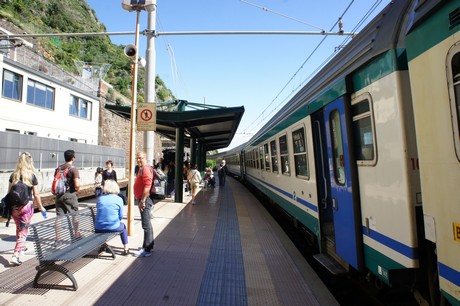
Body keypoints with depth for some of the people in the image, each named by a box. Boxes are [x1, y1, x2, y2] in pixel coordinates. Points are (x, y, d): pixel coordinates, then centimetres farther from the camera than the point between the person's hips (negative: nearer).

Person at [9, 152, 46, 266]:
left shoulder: (13, 175, 1)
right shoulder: (32, 176, -9)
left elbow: (9, 192, 5)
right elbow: (36, 194, -6)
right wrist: (41, 207, 6)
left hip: (14, 206, 5)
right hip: (27, 206, -4)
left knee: (19, 228, 24)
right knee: (23, 231, 5)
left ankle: (21, 246, 44)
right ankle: (15, 256, -2)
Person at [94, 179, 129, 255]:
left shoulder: (100, 198, 2)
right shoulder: (119, 199, -7)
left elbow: (98, 212, 14)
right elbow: (121, 216, -2)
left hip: (99, 228, 3)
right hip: (113, 227, -3)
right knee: (123, 226, 29)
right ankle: (126, 249, 29)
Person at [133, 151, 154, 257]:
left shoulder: (146, 169, -16)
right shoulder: (141, 169, 18)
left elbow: (147, 186, -25)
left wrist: (142, 201, -24)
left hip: (144, 200, -11)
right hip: (142, 199, 11)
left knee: (146, 225, -5)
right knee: (147, 224, 18)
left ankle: (146, 250, 3)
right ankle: (149, 245, 30)